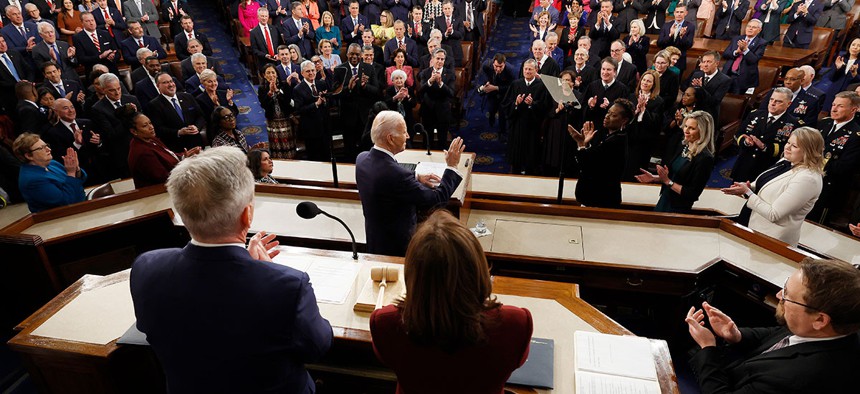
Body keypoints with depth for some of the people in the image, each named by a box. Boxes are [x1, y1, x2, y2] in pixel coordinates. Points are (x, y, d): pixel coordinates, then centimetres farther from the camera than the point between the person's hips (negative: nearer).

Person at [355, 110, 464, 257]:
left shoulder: (362, 158, -9)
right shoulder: (396, 173, -34)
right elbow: (436, 199, -23)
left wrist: (416, 178, 5)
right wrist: (452, 166, -13)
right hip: (397, 247, -8)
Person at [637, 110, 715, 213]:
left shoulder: (705, 159, -19)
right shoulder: (680, 144, 2)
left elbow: (693, 194, -19)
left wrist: (667, 181, -20)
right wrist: (654, 178, -2)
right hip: (663, 201, 7)